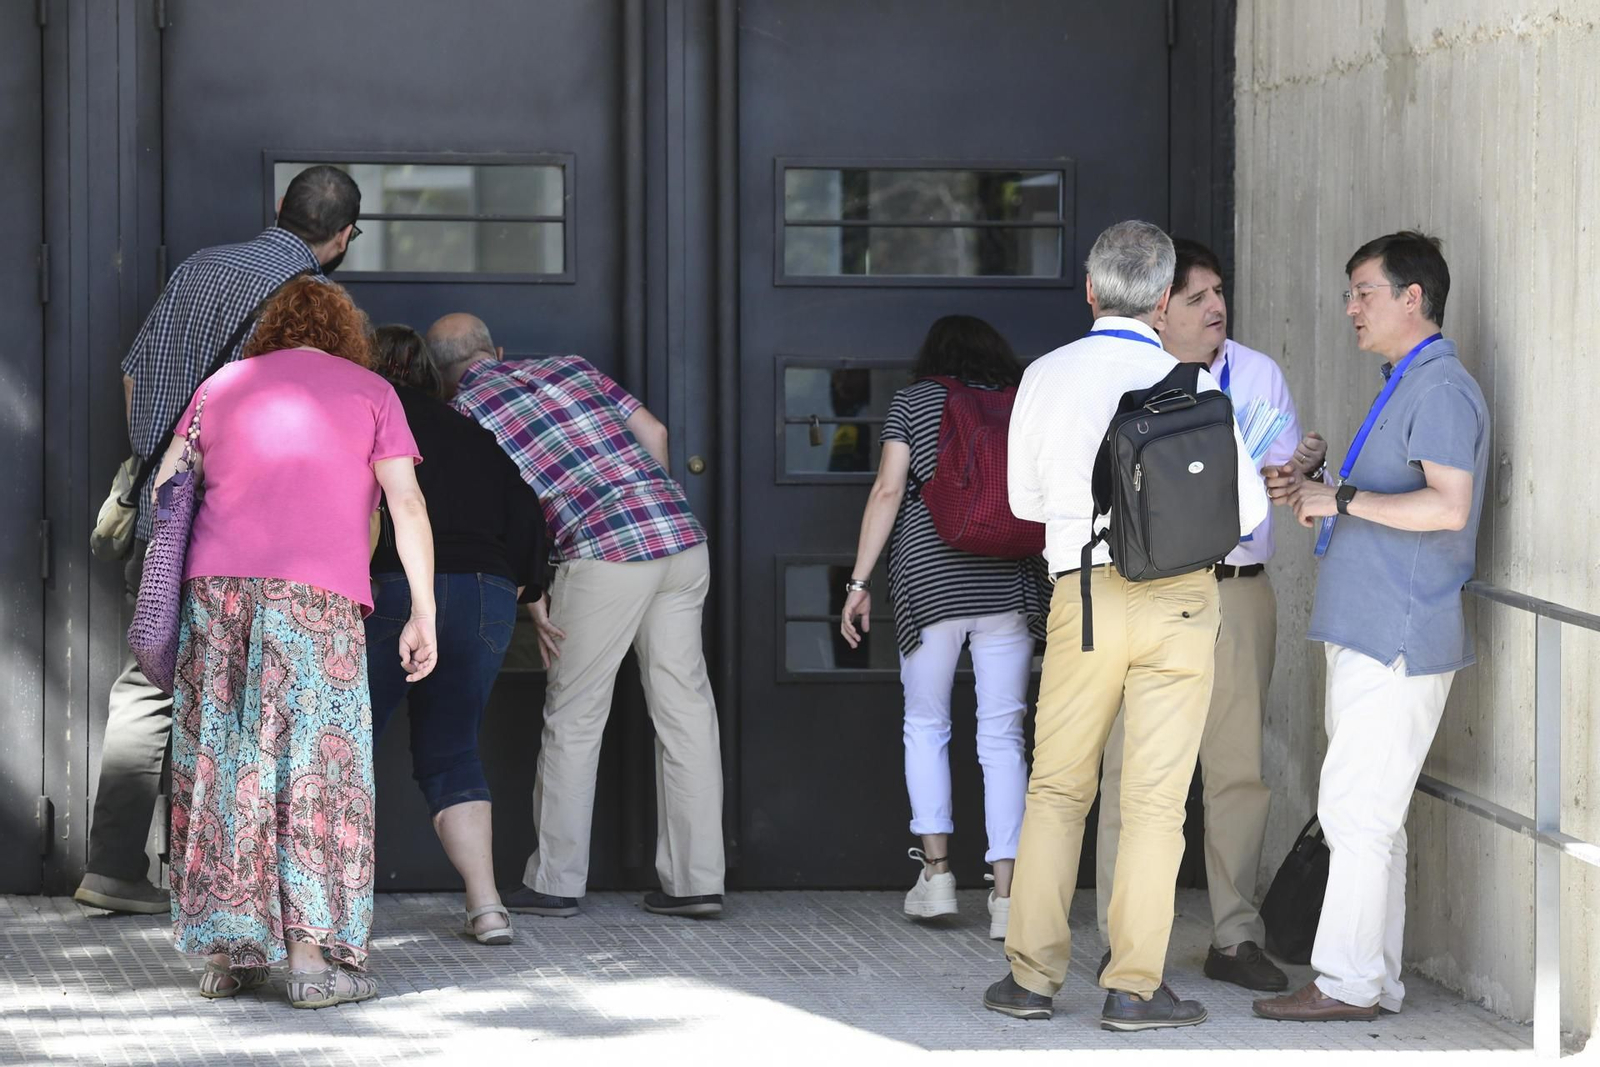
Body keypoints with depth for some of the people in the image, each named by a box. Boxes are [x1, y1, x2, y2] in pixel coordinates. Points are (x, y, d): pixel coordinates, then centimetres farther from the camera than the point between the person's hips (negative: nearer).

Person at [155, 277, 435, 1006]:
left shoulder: (222, 386, 19)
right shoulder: (369, 392, 10)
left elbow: (164, 490, 19)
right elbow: (407, 505, 1)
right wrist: (423, 613, 2)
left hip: (215, 588, 3)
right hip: (315, 593, -3)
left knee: (222, 762, 8)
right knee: (315, 764, -1)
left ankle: (227, 953, 7)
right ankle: (311, 954, -8)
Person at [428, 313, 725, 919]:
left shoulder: (465, 412, 5)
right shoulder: (569, 367, 20)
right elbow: (653, 433, 18)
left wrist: (531, 604, 2)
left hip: (604, 552, -5)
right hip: (684, 538, 5)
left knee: (573, 719, 6)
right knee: (686, 711, 7)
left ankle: (555, 881, 12)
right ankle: (696, 881, 7)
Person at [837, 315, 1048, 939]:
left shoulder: (912, 402, 6)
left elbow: (887, 493, -1)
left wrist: (859, 583, 2)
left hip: (930, 582, -1)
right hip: (1011, 584, 1)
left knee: (925, 726, 16)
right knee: (1002, 737, 2)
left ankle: (936, 869, 7)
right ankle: (1006, 894, -6)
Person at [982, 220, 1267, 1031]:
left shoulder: (1046, 378, 0)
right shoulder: (1190, 386, -5)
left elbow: (1024, 498, 12)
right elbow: (1248, 510, -1)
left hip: (1085, 594, 1)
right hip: (1181, 598, -1)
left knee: (1057, 788, 12)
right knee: (1154, 797, 2)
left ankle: (1032, 976, 12)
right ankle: (1134, 987, 2)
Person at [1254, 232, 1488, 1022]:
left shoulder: (1440, 389, -13)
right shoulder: (1404, 387, 19)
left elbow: (1447, 506, -25)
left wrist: (1342, 498, -19)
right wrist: (1314, 490, 11)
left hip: (1400, 639, -10)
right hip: (1367, 632, 10)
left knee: (1356, 809, -10)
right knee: (1367, 814, 11)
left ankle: (1348, 981, -7)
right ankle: (1375, 978, 16)